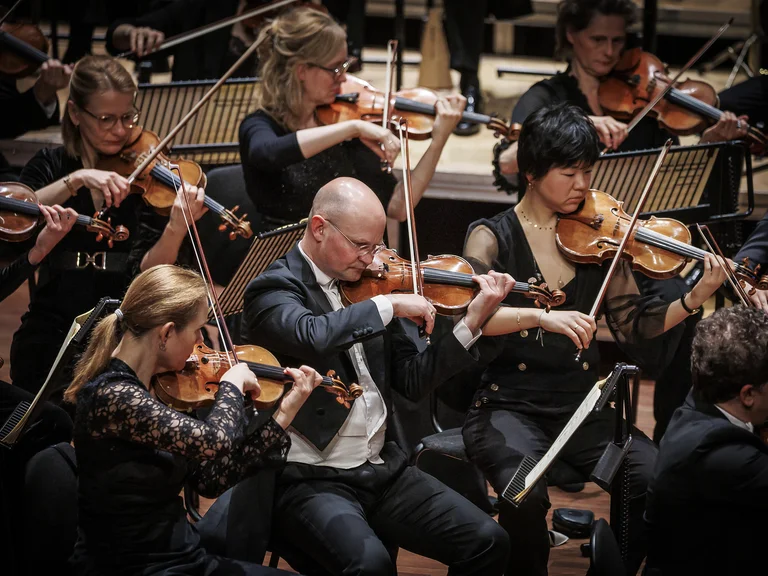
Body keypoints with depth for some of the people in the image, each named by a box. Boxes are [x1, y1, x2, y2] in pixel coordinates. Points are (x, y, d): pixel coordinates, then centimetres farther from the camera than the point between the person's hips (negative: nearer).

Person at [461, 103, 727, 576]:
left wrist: (695, 298, -10)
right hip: (509, 406, -3)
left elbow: (633, 325, 6)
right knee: (526, 493, -34)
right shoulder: (493, 238, 0)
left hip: (582, 407, 3)